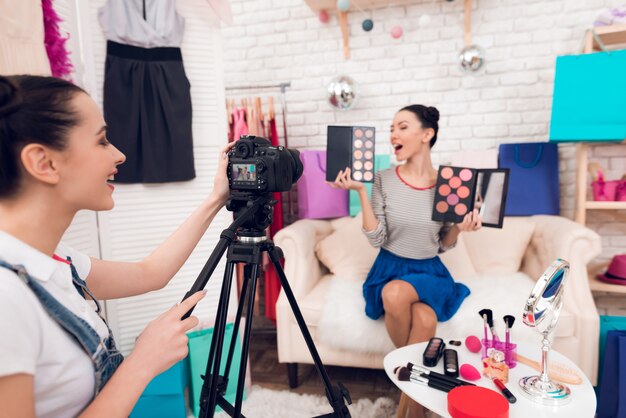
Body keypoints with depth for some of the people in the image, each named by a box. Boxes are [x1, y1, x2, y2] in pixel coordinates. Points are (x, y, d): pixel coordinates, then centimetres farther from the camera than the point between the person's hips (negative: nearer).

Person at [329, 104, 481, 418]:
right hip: (390, 268, 0)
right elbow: (377, 240, -12)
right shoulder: (384, 180, -6)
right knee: (413, 312, -31)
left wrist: (459, 228, -16)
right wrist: (360, 191, -19)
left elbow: (443, 246, 5)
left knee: (425, 319, -35)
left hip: (429, 272, 0)